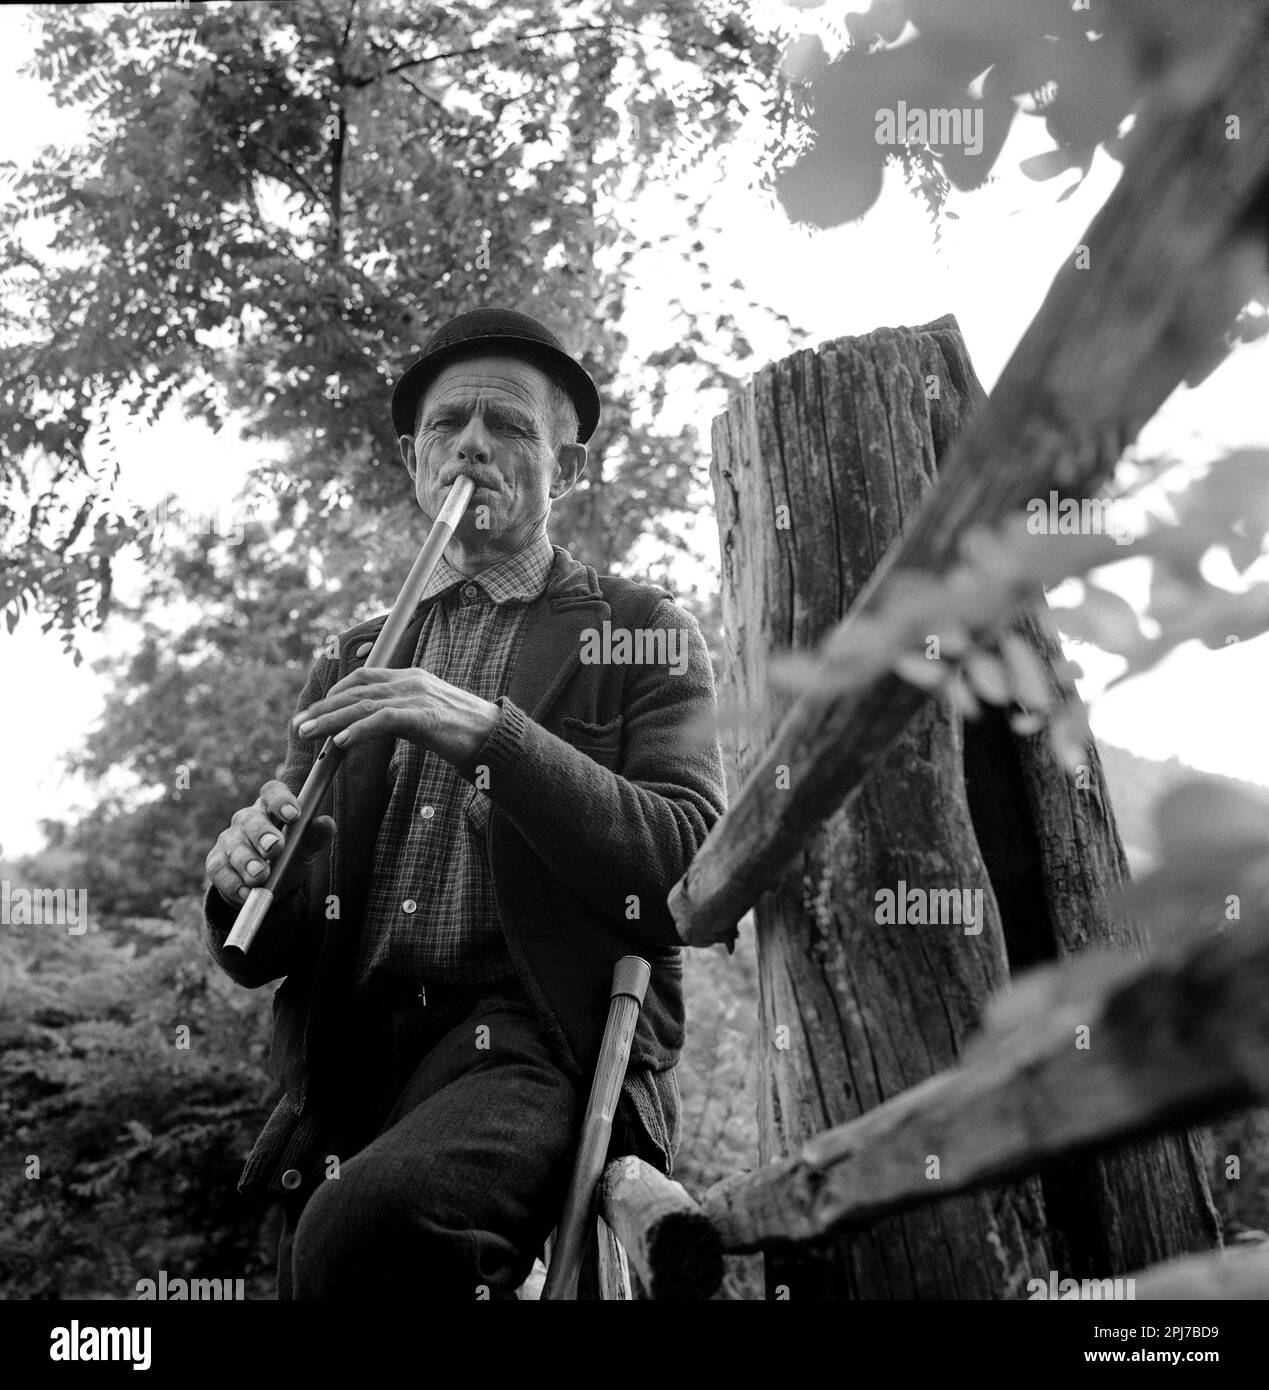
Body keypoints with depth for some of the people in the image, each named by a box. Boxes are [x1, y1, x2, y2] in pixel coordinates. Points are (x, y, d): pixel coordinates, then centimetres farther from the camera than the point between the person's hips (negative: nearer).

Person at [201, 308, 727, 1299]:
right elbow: (261, 955, 17)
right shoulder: (351, 663, 19)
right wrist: (246, 882, -8)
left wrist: (493, 734, -18)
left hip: (538, 1043, -5)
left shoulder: (642, 635, 8)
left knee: (365, 1223, -31)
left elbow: (690, 868, -7)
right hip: (348, 1066, 5)